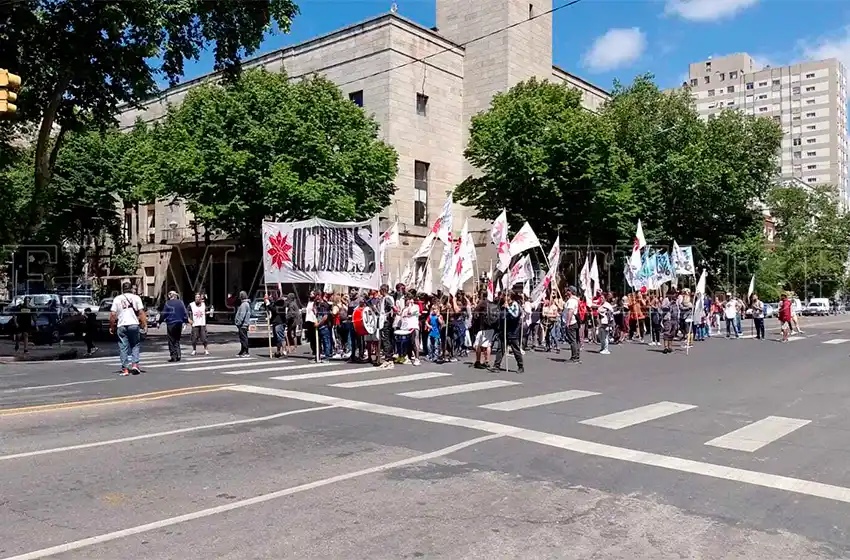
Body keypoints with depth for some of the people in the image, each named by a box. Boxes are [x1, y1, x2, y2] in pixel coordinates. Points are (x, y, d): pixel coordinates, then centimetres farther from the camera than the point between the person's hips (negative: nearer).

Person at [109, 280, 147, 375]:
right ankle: (135, 364, 0)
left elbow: (112, 315, 0)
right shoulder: (136, 298, 1)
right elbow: (141, 312, -5)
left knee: (123, 348, 5)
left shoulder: (117, 299, 4)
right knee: (135, 346, 13)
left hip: (121, 326, 0)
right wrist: (144, 324, -1)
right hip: (134, 325, 0)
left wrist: (111, 327, 9)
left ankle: (125, 369, 5)